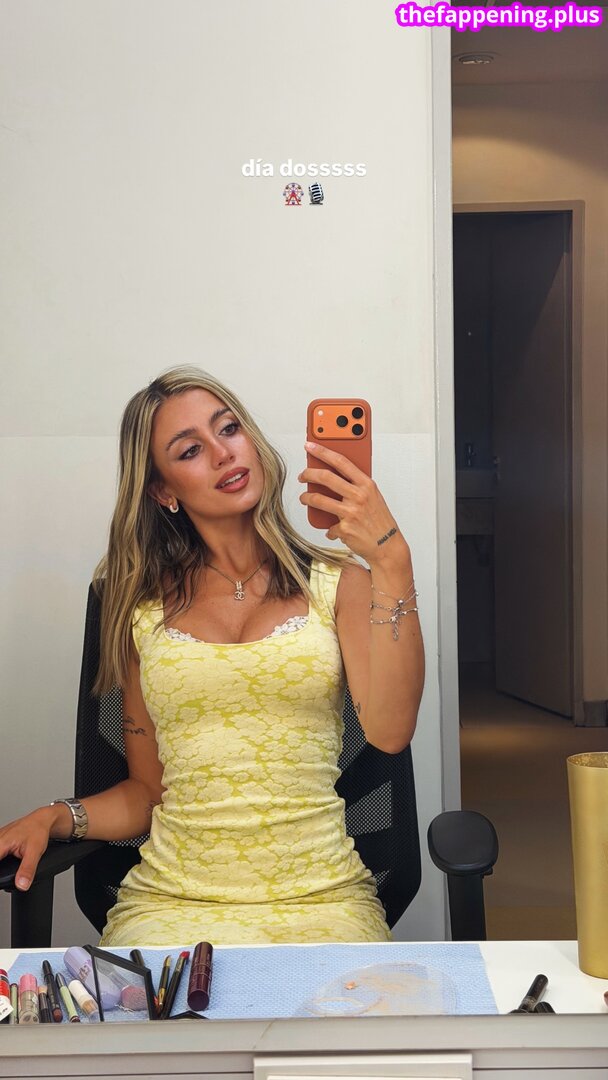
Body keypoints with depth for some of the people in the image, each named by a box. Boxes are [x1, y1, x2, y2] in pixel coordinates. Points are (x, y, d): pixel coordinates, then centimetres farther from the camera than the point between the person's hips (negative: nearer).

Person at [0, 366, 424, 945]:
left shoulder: (337, 583, 6)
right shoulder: (146, 608, 10)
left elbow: (389, 732, -12)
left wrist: (390, 559, -17)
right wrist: (54, 818, -3)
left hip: (318, 897, 0)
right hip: (171, 898, 1)